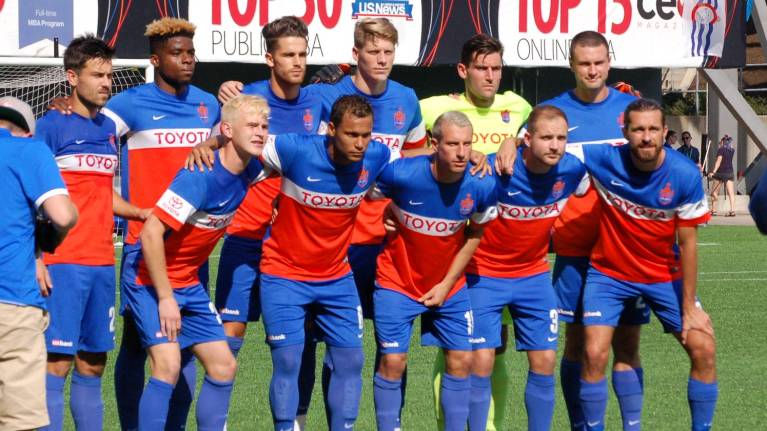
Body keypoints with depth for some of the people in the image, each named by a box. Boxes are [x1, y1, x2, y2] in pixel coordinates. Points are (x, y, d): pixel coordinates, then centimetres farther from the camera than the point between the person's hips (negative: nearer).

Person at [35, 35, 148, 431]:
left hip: (102, 263, 7)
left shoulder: (109, 127, 15)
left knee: (92, 365, 9)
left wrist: (143, 213, 9)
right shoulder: (52, 125, -4)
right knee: (57, 362, -9)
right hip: (63, 262, -7)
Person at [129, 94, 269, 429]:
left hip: (189, 284, 8)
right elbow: (151, 232, -26)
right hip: (152, 282, -8)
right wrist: (165, 298, -22)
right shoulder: (201, 176, -25)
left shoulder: (250, 170, -2)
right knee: (168, 365, -20)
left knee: (223, 365, 5)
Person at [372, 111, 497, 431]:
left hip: (448, 286, 3)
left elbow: (475, 234, 1)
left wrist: (448, 283, -1)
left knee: (461, 360, 2)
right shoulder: (400, 174, -27)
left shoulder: (481, 186, -18)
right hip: (397, 281, -3)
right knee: (393, 361, -6)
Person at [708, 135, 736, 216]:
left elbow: (719, 161, -18)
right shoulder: (732, 150, 10)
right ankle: (732, 210, -14)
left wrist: (714, 171, -26)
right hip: (730, 172, 5)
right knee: (731, 192, -4)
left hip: (721, 172, -5)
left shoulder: (721, 150, -7)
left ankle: (713, 210, 6)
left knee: (714, 192, 6)